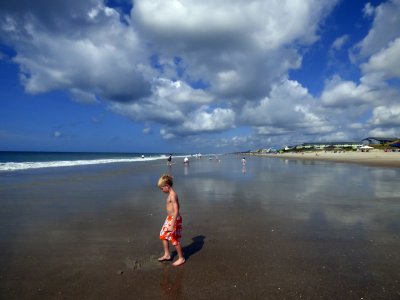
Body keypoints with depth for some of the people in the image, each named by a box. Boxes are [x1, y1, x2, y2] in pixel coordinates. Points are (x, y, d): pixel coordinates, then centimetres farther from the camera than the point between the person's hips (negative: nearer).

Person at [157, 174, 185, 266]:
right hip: (169, 218, 10)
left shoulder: (172, 195, -23)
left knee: (174, 239, 4)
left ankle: (181, 258, 22)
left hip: (174, 219, -10)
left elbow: (176, 211, -28)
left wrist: (172, 225, -28)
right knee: (163, 235, 18)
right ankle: (167, 255, 33)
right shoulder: (171, 194, 6)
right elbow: (177, 207, 18)